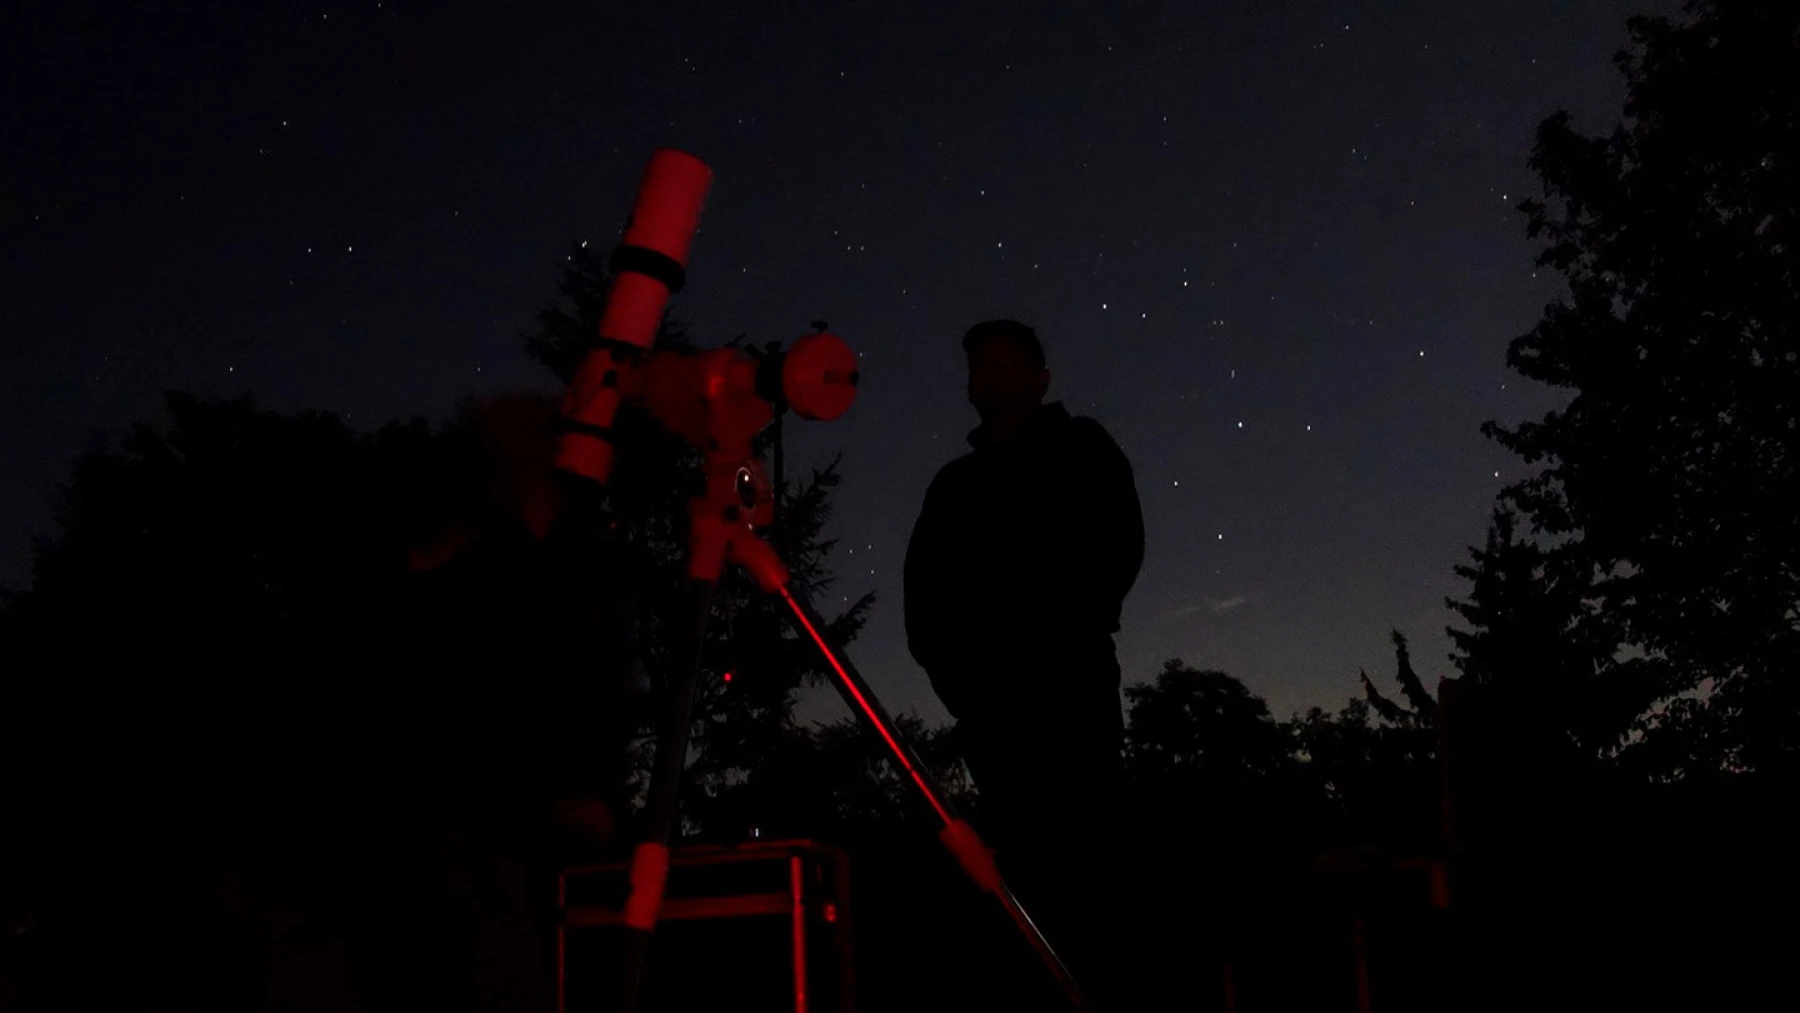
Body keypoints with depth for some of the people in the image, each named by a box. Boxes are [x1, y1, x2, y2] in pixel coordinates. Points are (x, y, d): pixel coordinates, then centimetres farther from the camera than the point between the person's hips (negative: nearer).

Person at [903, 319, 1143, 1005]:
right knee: (1019, 851, -4)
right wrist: (942, 656, -2)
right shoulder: (957, 482, 26)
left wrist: (1056, 632, -11)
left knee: (1074, 844, -15)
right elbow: (923, 580, 16)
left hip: (1067, 678, -4)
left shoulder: (1079, 450, 14)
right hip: (987, 687, 4)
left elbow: (1116, 547, 0)